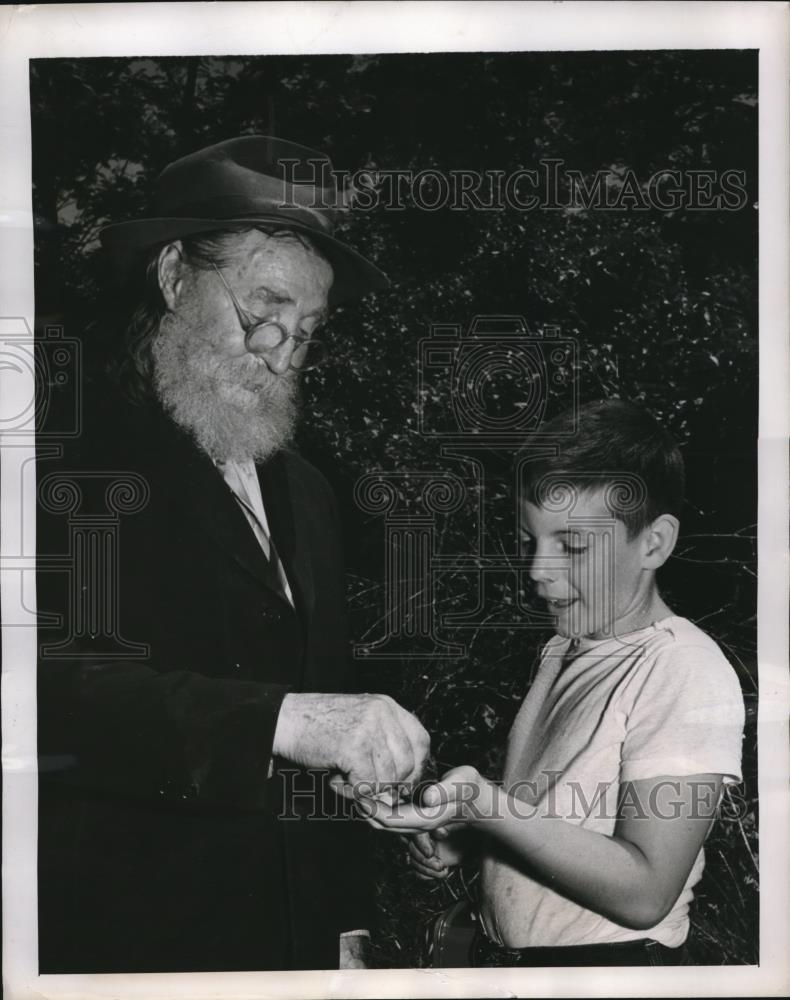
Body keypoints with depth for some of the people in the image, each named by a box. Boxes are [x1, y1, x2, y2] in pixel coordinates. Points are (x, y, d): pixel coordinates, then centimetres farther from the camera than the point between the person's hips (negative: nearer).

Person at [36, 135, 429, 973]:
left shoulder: (305, 496, 9)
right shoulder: (78, 470, -14)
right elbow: (57, 692, -28)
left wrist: (348, 927, 11)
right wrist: (279, 719, -36)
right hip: (128, 940, -6)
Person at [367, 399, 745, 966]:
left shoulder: (686, 673, -20)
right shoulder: (562, 650, 4)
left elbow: (645, 894, -25)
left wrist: (480, 800, -30)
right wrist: (462, 835, -4)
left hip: (605, 959, -7)